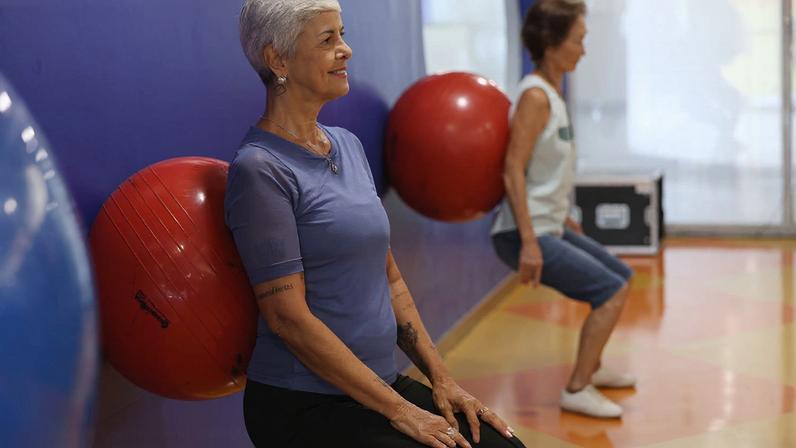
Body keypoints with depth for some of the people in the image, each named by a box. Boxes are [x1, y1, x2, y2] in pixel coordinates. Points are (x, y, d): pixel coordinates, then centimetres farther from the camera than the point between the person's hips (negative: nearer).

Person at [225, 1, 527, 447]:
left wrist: (441, 378, 6)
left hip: (384, 382, 7)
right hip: (303, 407, -7)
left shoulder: (348, 145, 11)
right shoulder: (261, 169, -13)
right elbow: (288, 317, -17)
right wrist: (399, 410, -15)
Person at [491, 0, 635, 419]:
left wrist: (564, 219, 23)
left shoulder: (551, 93, 11)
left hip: (549, 226, 10)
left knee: (621, 277, 20)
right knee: (611, 292, -12)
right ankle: (577, 390, -4)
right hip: (526, 233, -10)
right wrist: (529, 242, -26)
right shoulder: (535, 96, -16)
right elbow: (513, 171, -22)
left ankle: (591, 368, 32)